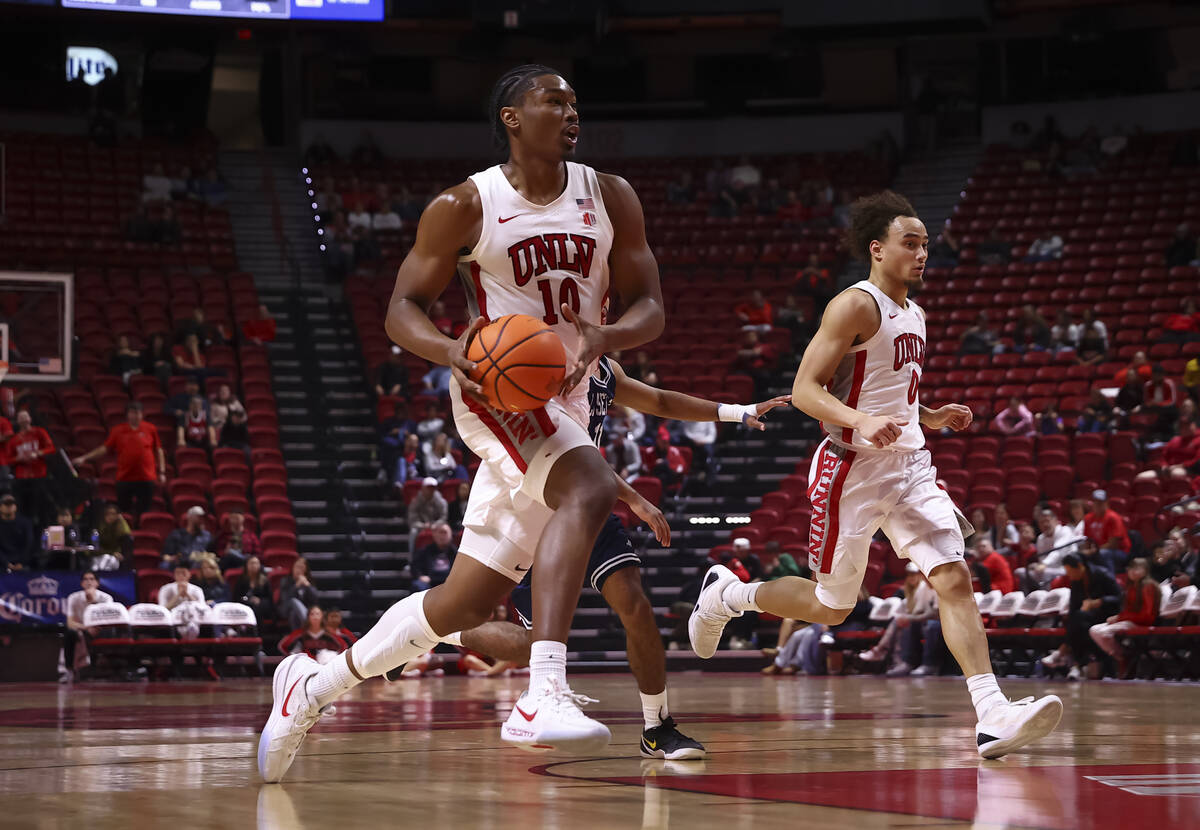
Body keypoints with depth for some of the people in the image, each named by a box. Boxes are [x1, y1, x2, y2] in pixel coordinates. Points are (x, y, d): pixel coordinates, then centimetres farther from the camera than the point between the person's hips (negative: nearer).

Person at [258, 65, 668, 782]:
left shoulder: (610, 198, 4)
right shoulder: (465, 207, -7)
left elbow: (650, 308, 4)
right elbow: (403, 308, -3)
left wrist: (602, 335, -20)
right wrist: (453, 351, -26)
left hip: (565, 401, 6)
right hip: (495, 392, -6)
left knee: (470, 601, 8)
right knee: (590, 489, -35)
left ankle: (315, 685, 25)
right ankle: (542, 697, -43)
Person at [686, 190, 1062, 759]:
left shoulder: (914, 316, 15)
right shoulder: (856, 306, -11)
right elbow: (804, 390, -17)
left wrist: (930, 418, 10)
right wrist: (862, 422, -33)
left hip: (909, 467, 7)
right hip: (853, 469, -7)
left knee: (954, 578, -11)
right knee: (830, 605, 5)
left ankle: (992, 715, -18)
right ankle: (726, 594, 31)